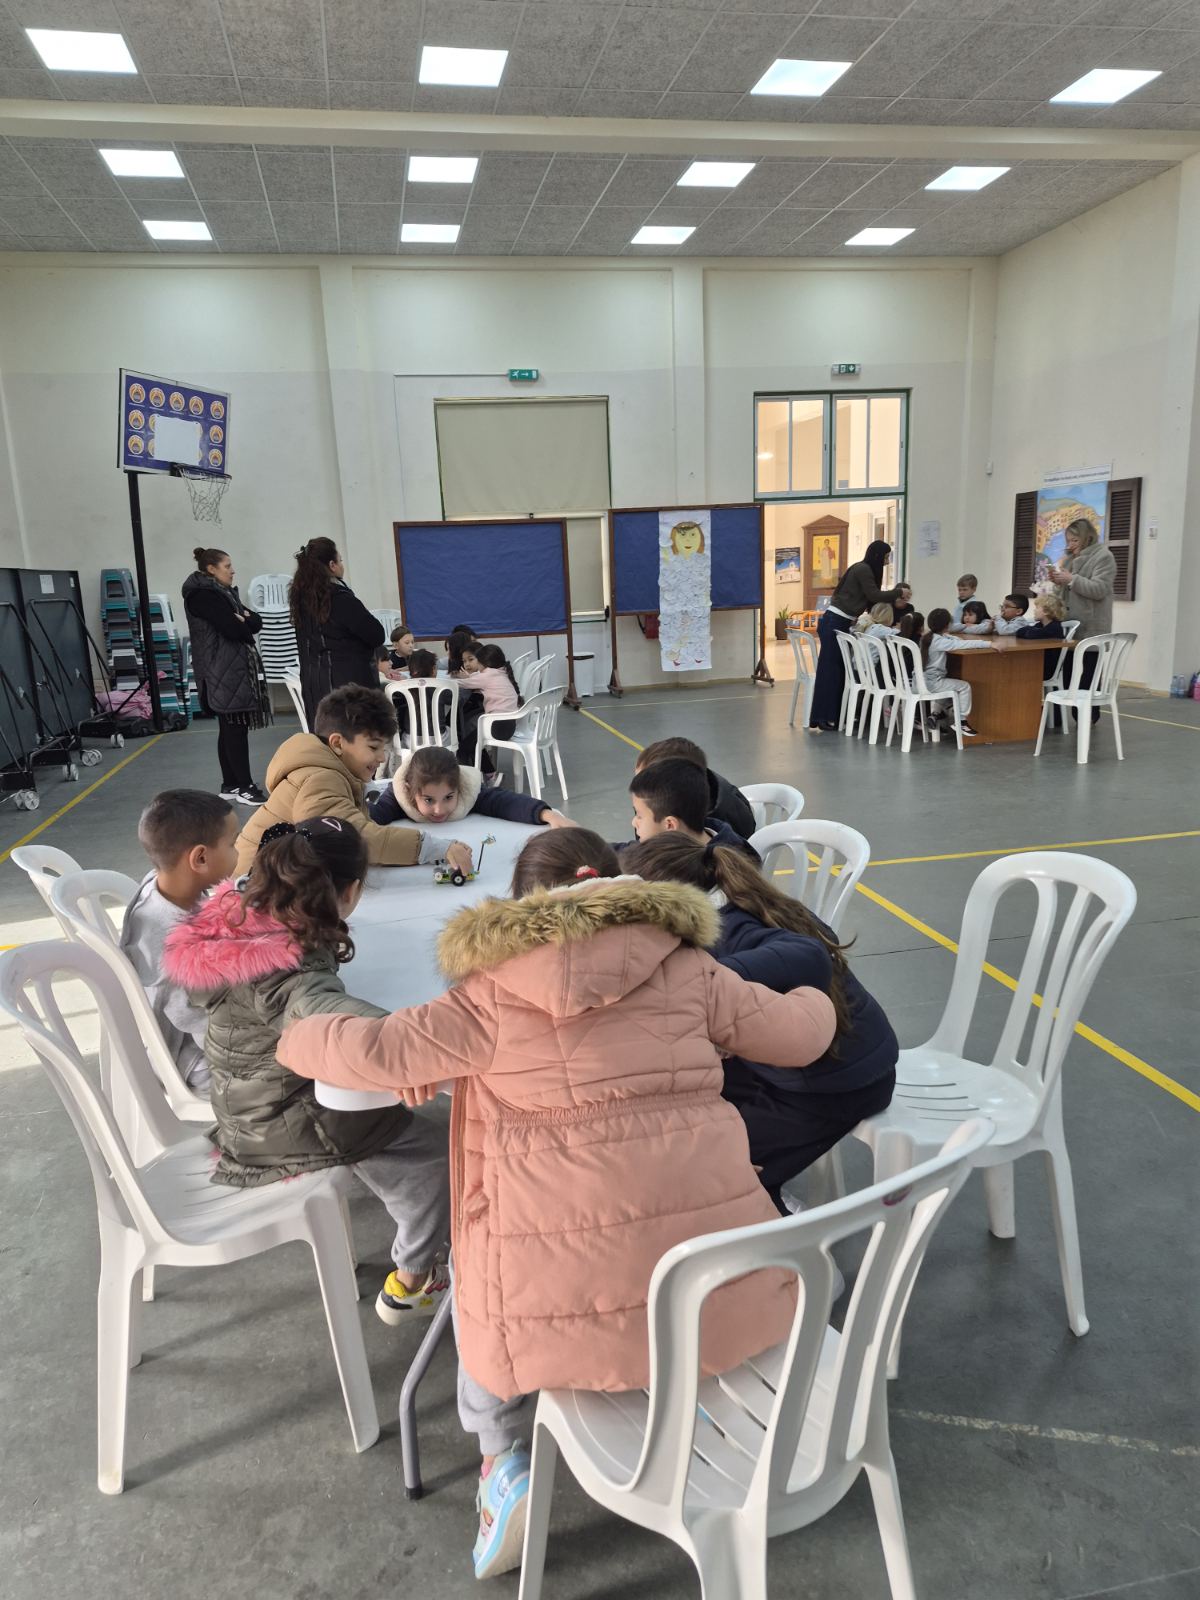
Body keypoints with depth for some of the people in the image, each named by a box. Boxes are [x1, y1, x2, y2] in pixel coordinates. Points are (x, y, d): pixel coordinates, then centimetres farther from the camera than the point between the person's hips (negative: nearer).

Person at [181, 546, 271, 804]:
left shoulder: (223, 593, 20)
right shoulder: (202, 595, -10)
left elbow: (257, 621, 11)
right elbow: (232, 629, -20)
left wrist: (242, 620, -9)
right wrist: (246, 622, -1)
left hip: (236, 670, 9)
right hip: (222, 673, -9)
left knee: (230, 729, 10)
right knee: (235, 728, -9)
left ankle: (230, 785, 15)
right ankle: (244, 787, -7)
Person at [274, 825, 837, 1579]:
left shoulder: (494, 996, -4)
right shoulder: (690, 971, 4)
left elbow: (378, 1054, 1)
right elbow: (801, 1033, 12)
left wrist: (298, 1040, 22)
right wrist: (815, 999, 36)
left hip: (573, 1293, -2)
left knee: (482, 1286, 32)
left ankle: (505, 1460, 22)